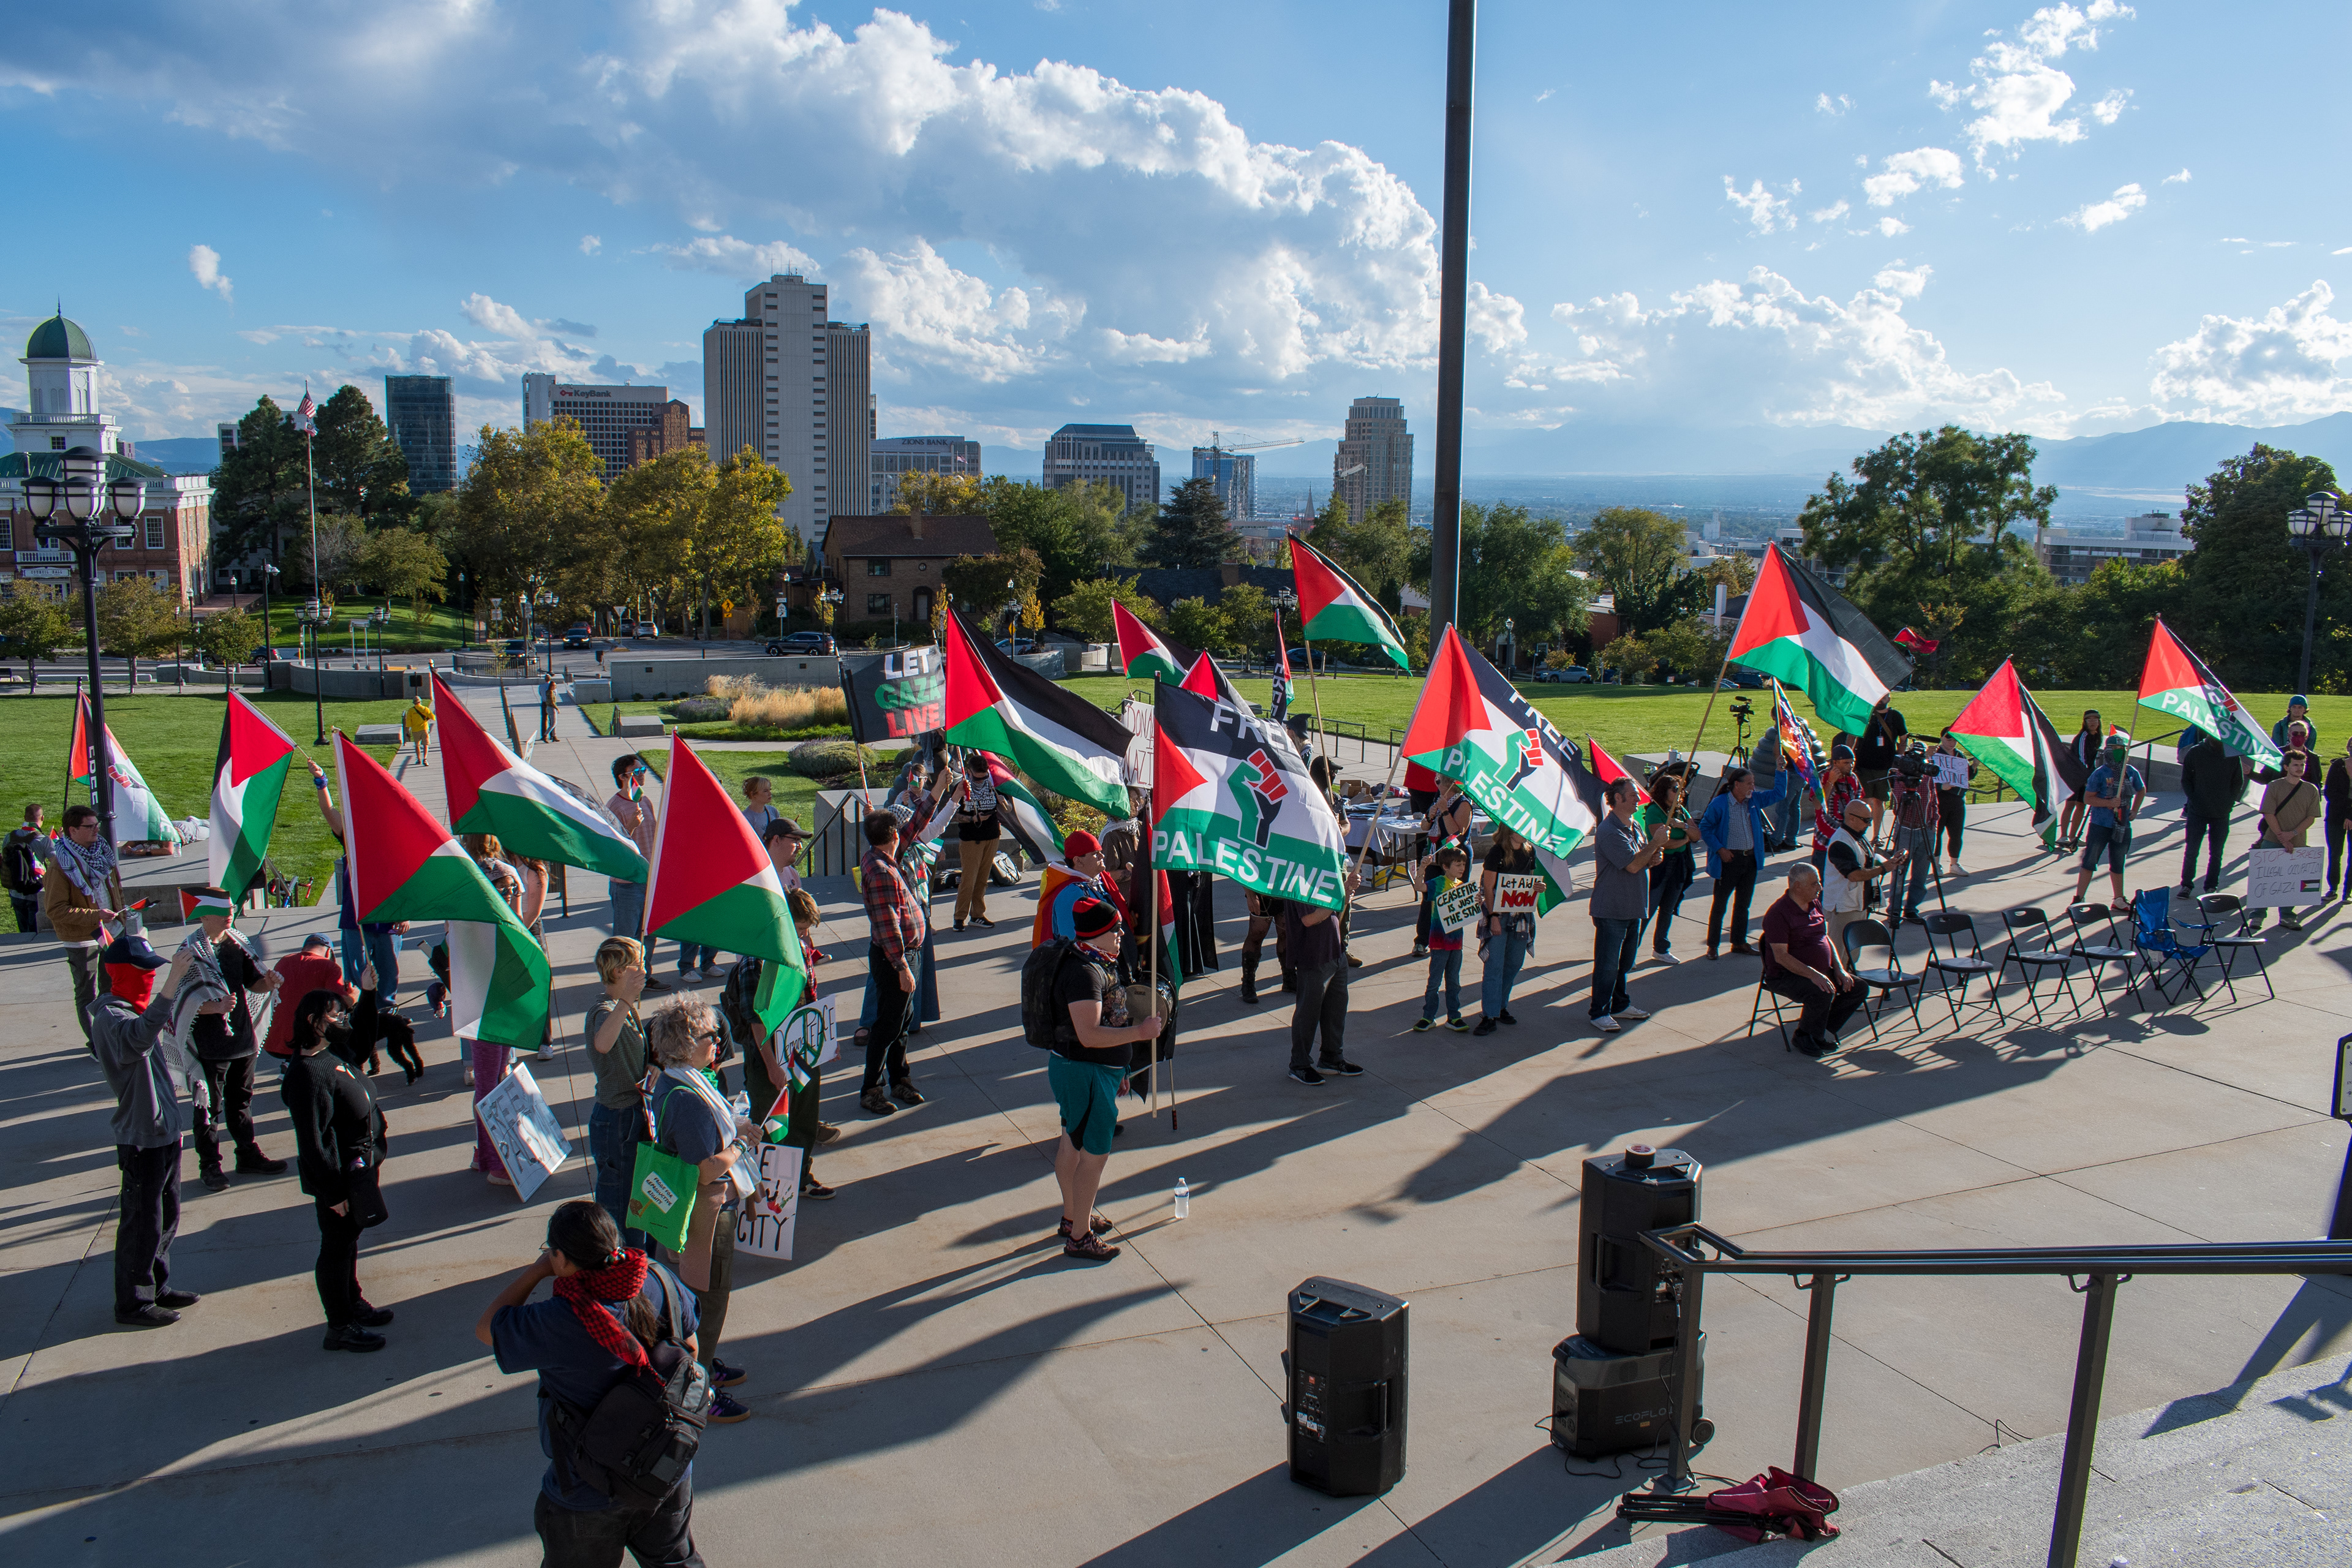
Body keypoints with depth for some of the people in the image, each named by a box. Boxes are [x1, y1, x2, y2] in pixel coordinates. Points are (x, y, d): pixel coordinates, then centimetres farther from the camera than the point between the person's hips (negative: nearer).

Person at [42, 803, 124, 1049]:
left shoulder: (100, 850, 3)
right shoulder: (60, 865, -19)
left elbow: (114, 884, 20)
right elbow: (55, 911, -21)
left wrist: (120, 914, 13)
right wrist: (95, 916, -24)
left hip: (109, 931, 7)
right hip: (82, 939, -7)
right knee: (88, 995, 6)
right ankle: (98, 1045, 14)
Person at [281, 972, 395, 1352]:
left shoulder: (330, 1055, 4)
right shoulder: (308, 1075, -26)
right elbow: (313, 1143, -26)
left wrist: (368, 993, 16)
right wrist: (333, 1192, -24)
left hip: (357, 1168, 10)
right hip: (338, 1178, -10)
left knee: (350, 1239, 23)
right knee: (337, 1247, 3)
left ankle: (354, 1303, 39)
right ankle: (339, 1328, 15)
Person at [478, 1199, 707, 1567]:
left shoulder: (556, 1323, -31)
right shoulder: (660, 1281, -14)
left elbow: (486, 1328, -12)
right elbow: (690, 1347, 2)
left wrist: (537, 1270, -7)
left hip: (590, 1498, -4)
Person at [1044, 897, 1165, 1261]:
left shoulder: (1095, 962, 8)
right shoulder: (1084, 972, -26)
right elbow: (1090, 1035, -31)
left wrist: (1117, 1068, 24)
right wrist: (1139, 1032, -24)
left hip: (1071, 1068, 11)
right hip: (1085, 1072, -11)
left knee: (1072, 1143, 21)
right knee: (1095, 1153, -2)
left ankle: (1071, 1218, 36)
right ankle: (1080, 1237, 9)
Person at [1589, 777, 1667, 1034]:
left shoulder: (1635, 827, 12)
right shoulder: (1609, 831, -19)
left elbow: (1642, 861, 20)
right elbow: (1632, 865, -24)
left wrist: (1654, 858, -3)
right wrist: (1656, 843, -15)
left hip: (1633, 907, 9)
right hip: (1611, 909, -9)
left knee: (1625, 961, 18)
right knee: (1607, 964, -3)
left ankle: (1620, 1005, 31)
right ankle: (1599, 1012, 6)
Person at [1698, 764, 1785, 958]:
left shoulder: (1755, 800, 5)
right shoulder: (1719, 804, -12)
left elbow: (1778, 793, 13)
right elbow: (1705, 827, -7)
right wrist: (1719, 849, -14)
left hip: (1750, 858, 6)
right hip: (1729, 860, -6)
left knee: (1743, 902, 13)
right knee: (1720, 903, 1)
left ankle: (1739, 942, 24)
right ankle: (1712, 945, 9)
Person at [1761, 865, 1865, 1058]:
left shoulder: (1815, 904, 9)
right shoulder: (1779, 913, -18)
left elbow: (1826, 938, 19)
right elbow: (1781, 956, -23)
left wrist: (1839, 969, 4)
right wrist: (1813, 975, -31)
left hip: (1822, 971, 9)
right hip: (1786, 975, -9)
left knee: (1857, 987, -3)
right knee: (1822, 993, -33)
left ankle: (1824, 1029, 11)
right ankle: (1805, 1037, -6)